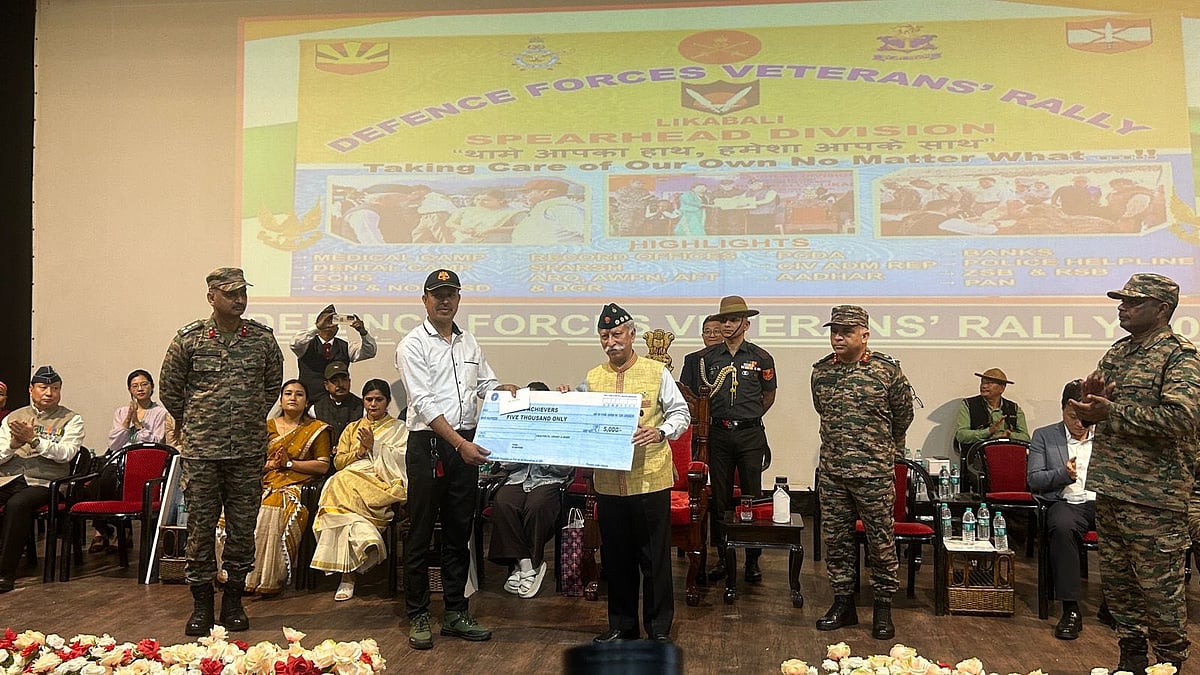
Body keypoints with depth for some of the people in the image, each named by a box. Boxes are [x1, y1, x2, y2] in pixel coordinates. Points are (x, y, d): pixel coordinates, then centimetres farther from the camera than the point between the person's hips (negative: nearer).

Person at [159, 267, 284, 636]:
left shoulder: (263, 337, 3)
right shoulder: (189, 338, -2)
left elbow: (273, 384, 17)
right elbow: (170, 388, 10)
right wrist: (192, 424, 14)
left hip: (249, 451, 2)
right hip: (200, 452, -1)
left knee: (243, 528, 7)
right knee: (200, 528, 4)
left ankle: (233, 601, 21)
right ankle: (201, 604, 17)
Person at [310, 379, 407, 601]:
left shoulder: (399, 428, 18)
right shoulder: (352, 428, 28)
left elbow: (401, 460, 2)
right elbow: (338, 461, 17)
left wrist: (374, 446, -5)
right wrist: (360, 451, 0)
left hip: (383, 484, -4)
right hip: (352, 478, 4)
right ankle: (364, 540, -37)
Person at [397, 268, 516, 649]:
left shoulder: (469, 343, 13)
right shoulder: (413, 345, -6)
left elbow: (487, 384, 22)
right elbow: (424, 403, -14)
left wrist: (505, 389, -3)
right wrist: (460, 443, -22)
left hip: (467, 445, 6)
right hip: (428, 444, -6)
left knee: (459, 532, 12)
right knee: (421, 534, 2)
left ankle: (455, 612, 22)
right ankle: (418, 616, 13)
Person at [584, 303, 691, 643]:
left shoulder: (657, 372, 0)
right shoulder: (593, 378, 8)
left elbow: (681, 413, 3)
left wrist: (660, 432, -16)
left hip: (650, 479, -3)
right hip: (609, 482, 3)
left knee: (654, 555, 5)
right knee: (616, 555, 12)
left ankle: (659, 626, 20)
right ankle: (622, 624, 27)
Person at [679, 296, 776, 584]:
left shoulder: (761, 358, 2)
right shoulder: (706, 357, 4)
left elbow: (769, 396, 13)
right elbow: (692, 394, 10)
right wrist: (711, 419, 6)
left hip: (750, 434, -1)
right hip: (718, 434, 1)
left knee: (752, 497, 2)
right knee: (719, 499, 6)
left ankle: (753, 559, 13)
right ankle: (722, 557, 17)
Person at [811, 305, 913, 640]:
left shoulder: (887, 369, -6)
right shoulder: (821, 371, 5)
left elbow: (904, 415, 7)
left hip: (874, 472, -4)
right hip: (831, 472, 4)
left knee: (881, 541, 4)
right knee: (835, 539, 9)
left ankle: (883, 608, 18)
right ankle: (843, 603, 23)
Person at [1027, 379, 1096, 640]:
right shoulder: (1044, 436, 12)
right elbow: (1033, 479, 5)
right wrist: (1064, 473, -13)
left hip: (1101, 501, 2)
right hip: (1065, 502, -2)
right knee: (1062, 527, -37)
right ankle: (1070, 610, -31)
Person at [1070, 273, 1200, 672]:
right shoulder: (1117, 352, 14)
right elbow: (1092, 408, 18)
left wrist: (1112, 411, -21)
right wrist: (1092, 400, -5)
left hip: (1153, 494, -7)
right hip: (1109, 488, 8)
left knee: (1158, 586, 1)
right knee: (1116, 579, 15)